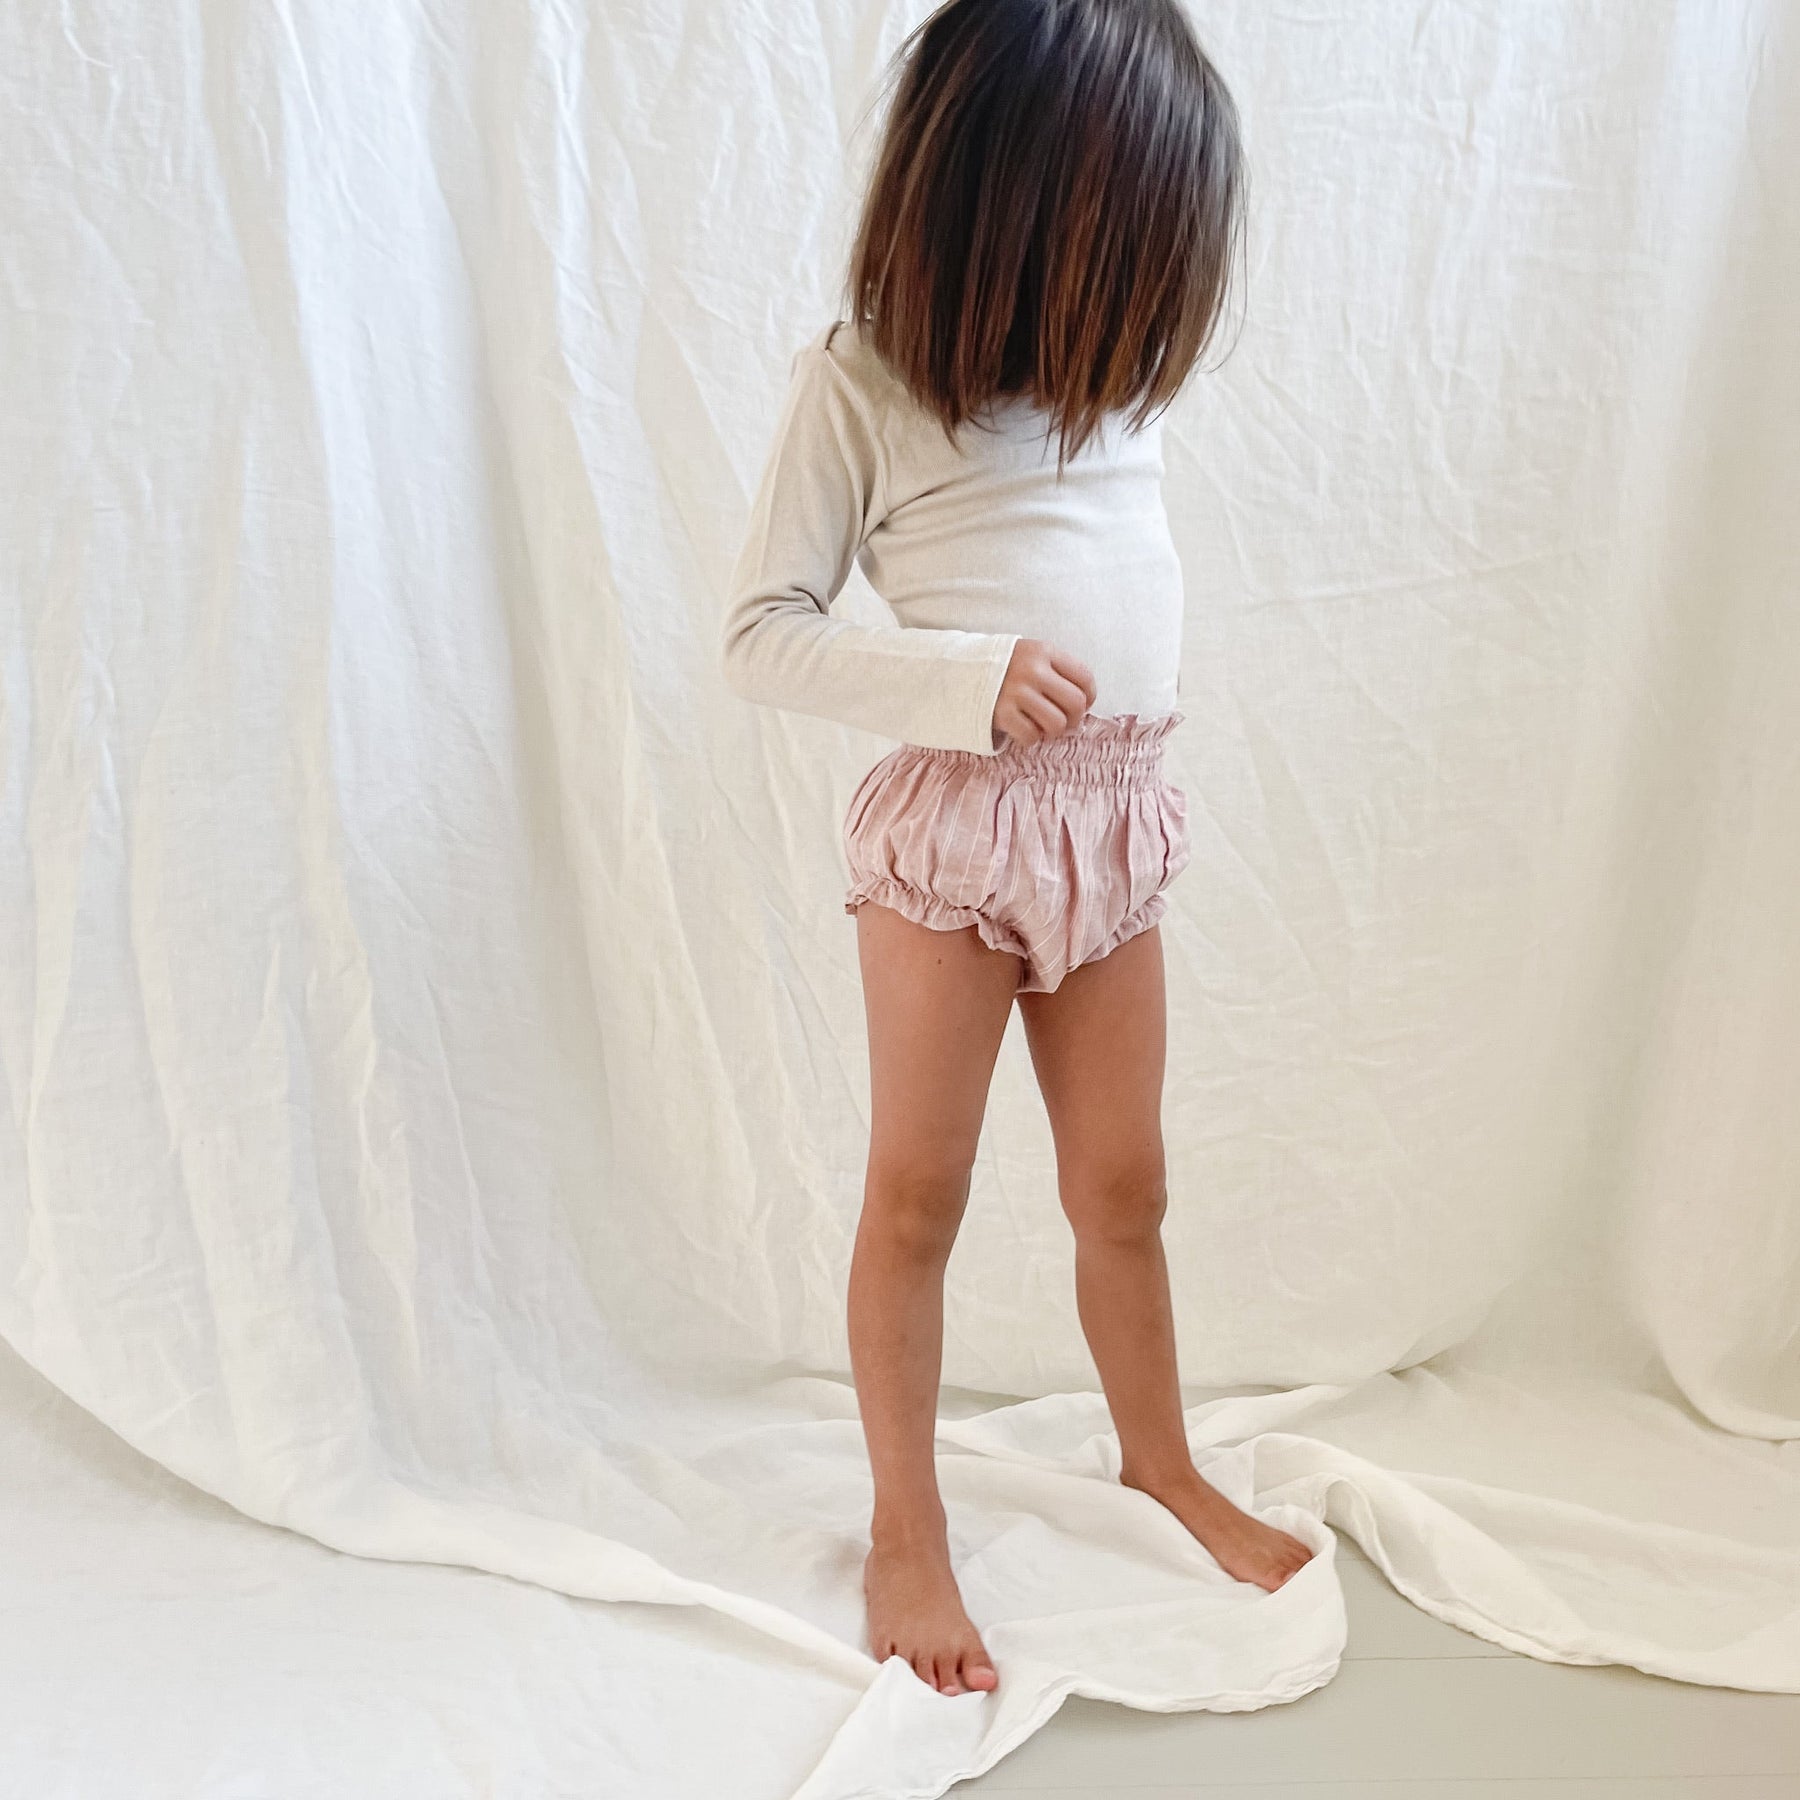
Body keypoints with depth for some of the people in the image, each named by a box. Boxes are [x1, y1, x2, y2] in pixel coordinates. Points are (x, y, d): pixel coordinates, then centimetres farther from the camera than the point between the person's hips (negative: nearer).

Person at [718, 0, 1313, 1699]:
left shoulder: (1115, 363, 6)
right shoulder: (862, 376, -11)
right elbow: (758, 632, -12)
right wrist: (970, 681, -23)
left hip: (1117, 822, 5)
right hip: (952, 819, -5)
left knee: (1122, 1187, 16)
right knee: (918, 1191, 8)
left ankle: (1162, 1463, 38)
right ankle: (907, 1529, 25)